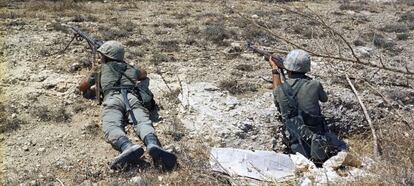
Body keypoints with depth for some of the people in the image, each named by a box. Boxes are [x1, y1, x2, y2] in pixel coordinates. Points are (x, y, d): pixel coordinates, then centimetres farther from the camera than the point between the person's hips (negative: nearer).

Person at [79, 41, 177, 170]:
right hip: (132, 97, 2)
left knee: (111, 126, -27)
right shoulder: (130, 69, 38)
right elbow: (144, 74, 62)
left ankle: (128, 147, -60)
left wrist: (91, 89, 62)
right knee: (143, 122, -22)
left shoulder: (101, 69, 33)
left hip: (112, 98, -2)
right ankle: (153, 146, -56)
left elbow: (82, 87, 44)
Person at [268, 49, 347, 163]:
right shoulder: (314, 85, -7)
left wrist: (275, 69, 37)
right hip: (319, 136, 0)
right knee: (342, 148, 21)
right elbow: (324, 99, 16)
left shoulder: (280, 90, -4)